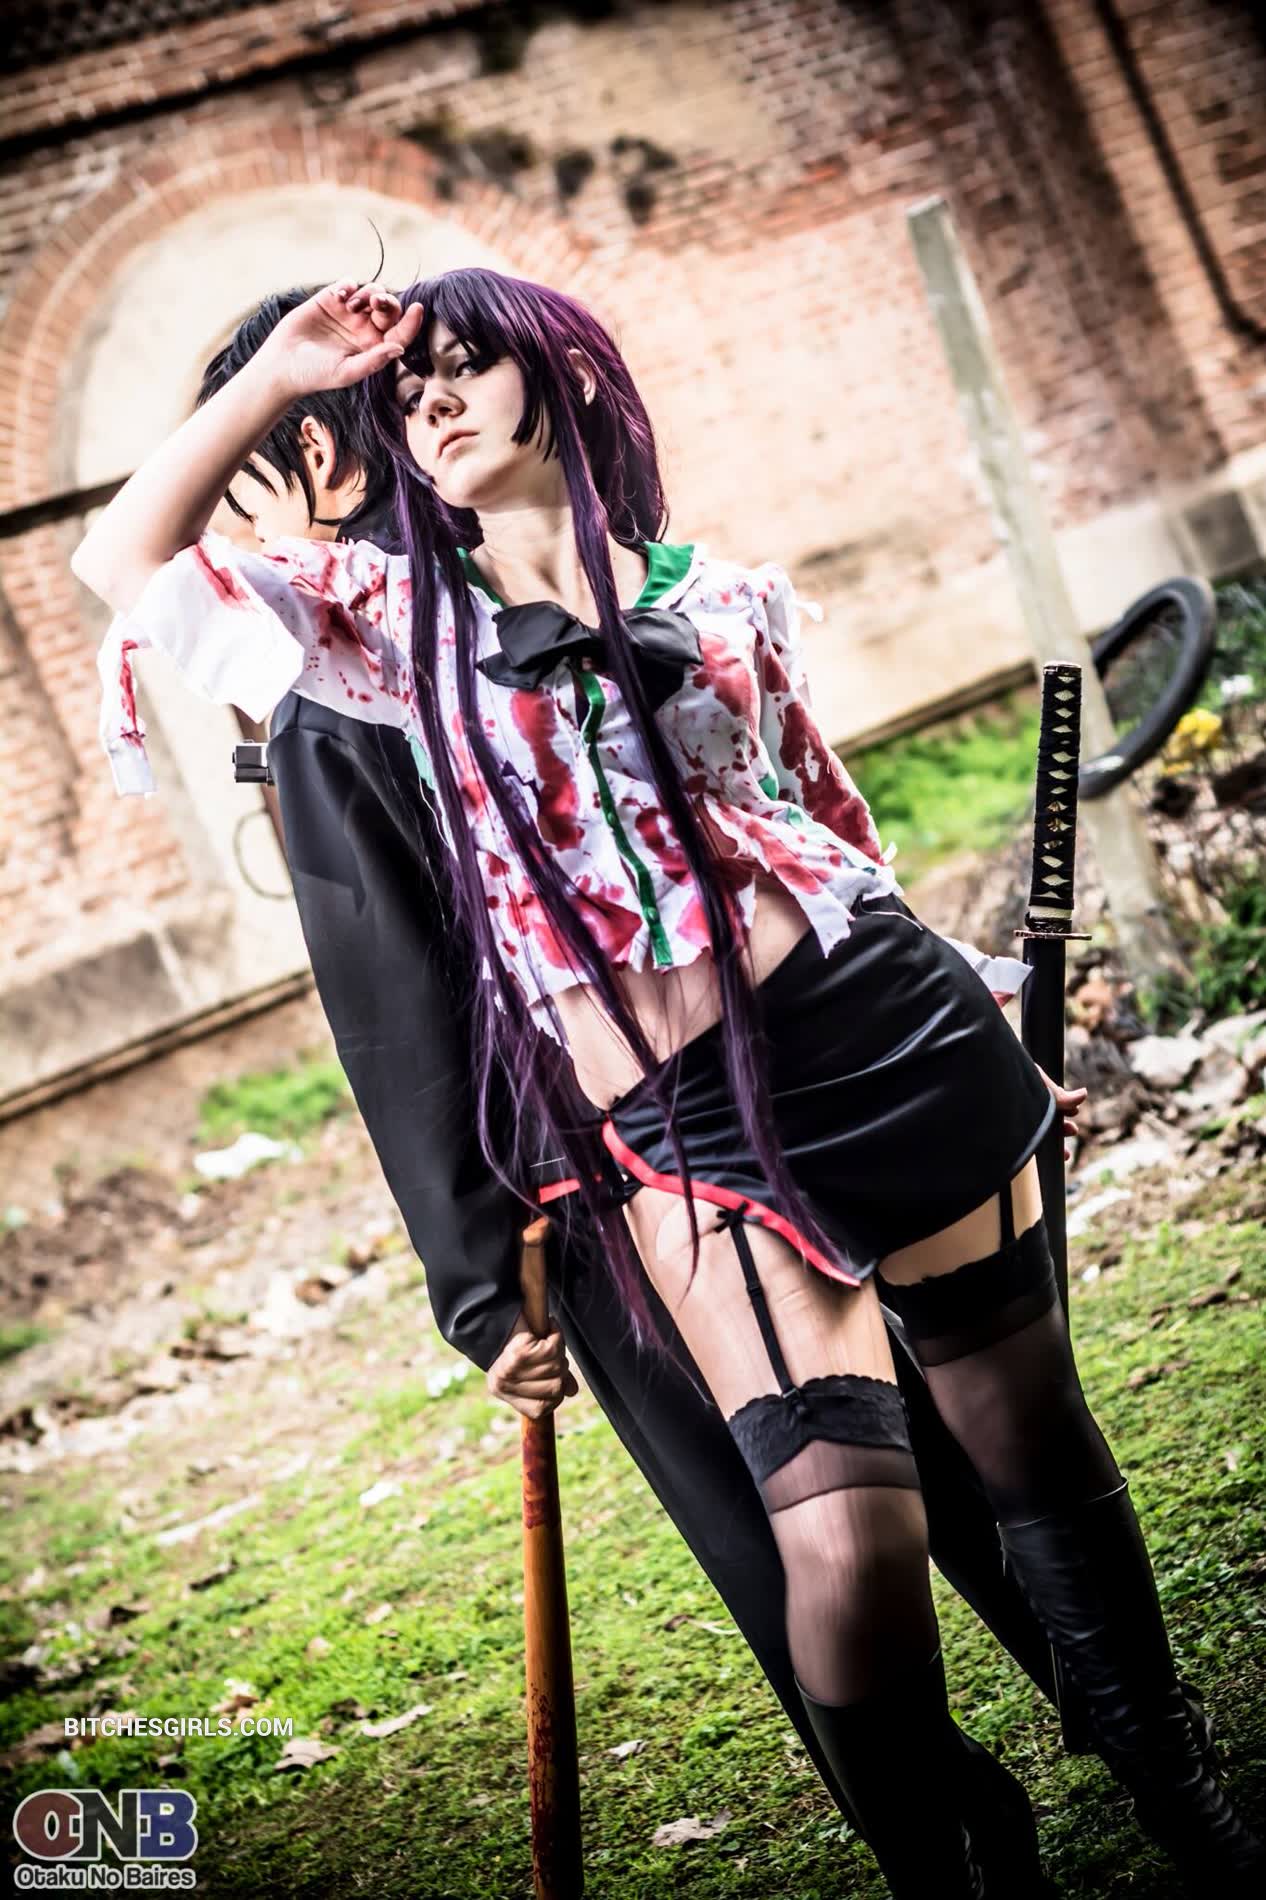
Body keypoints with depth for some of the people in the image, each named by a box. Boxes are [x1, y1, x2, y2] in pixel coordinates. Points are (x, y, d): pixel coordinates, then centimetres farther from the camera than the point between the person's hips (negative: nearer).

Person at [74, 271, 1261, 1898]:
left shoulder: (726, 600, 10)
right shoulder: (400, 621, 9)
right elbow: (126, 562, 7)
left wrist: (986, 1042, 21)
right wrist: (279, 376, 7)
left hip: (878, 1029, 2)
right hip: (680, 1132, -2)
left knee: (1033, 1443, 11)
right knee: (847, 1532, -16)